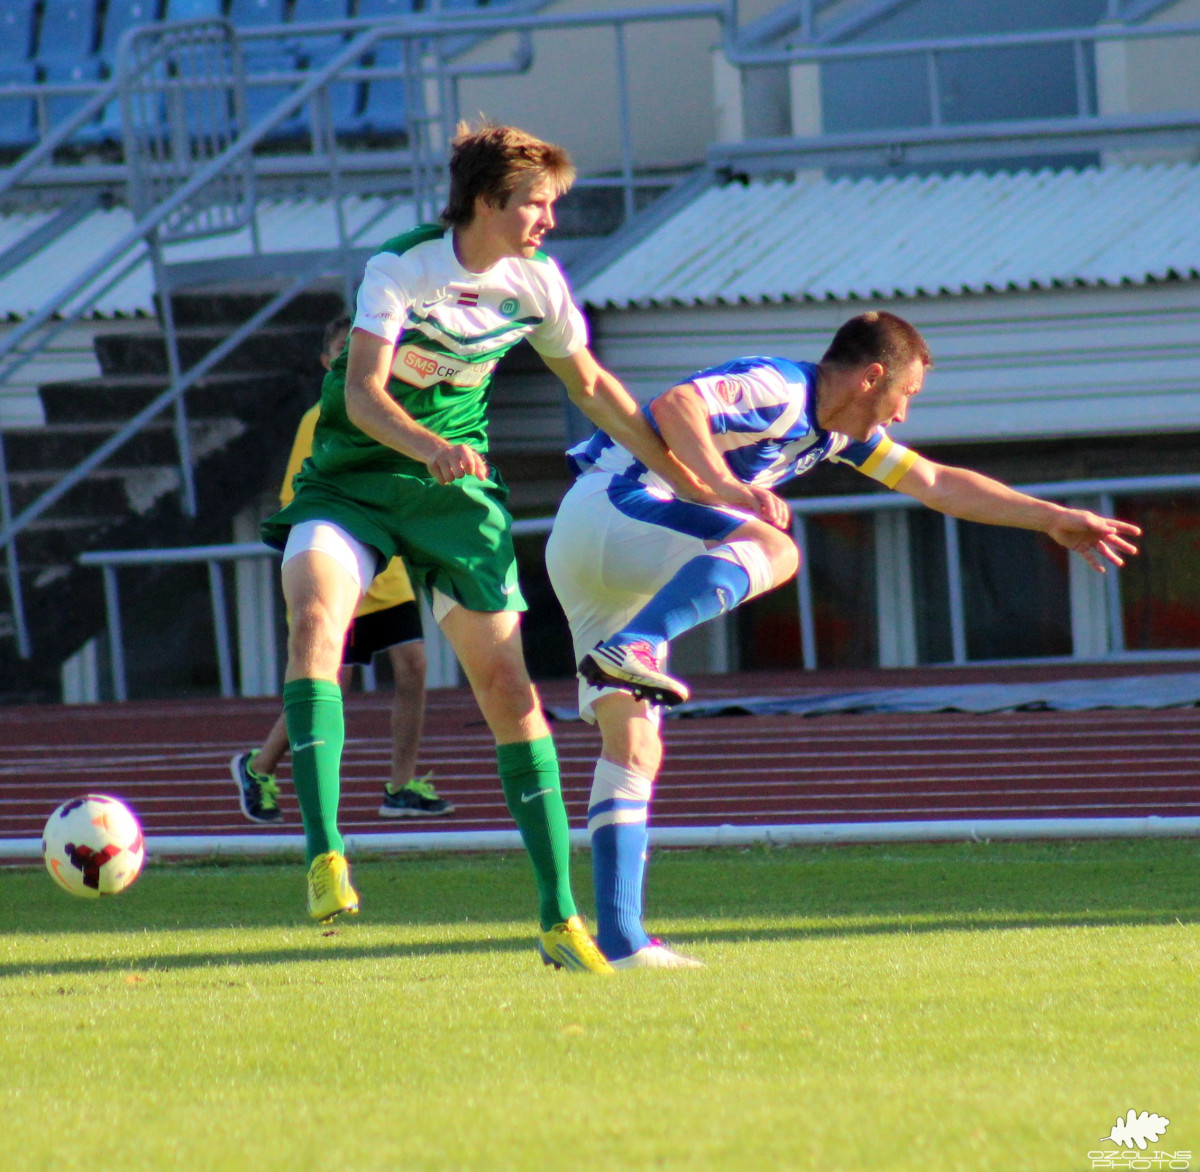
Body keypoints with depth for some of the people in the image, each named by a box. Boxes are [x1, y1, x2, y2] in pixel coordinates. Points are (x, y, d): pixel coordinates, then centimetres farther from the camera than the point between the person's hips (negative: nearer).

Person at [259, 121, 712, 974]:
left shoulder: (535, 282, -2)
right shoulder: (401, 268, -16)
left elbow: (592, 386, 13)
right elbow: (363, 392, -25)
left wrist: (688, 480, 14)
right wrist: (430, 447, -44)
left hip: (457, 487, 3)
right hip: (352, 478, -3)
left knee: (506, 682, -2)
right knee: (316, 621, -31)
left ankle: (560, 918, 5)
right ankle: (324, 856, -36)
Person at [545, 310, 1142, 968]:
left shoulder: (834, 431, 20)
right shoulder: (777, 392, -12)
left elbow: (938, 485, 27)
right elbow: (673, 406, -28)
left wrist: (1054, 519, 28)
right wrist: (732, 487, -39)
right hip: (607, 504, -10)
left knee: (634, 750, 3)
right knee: (772, 547, -28)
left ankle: (619, 937, -3)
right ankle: (634, 647, -46)